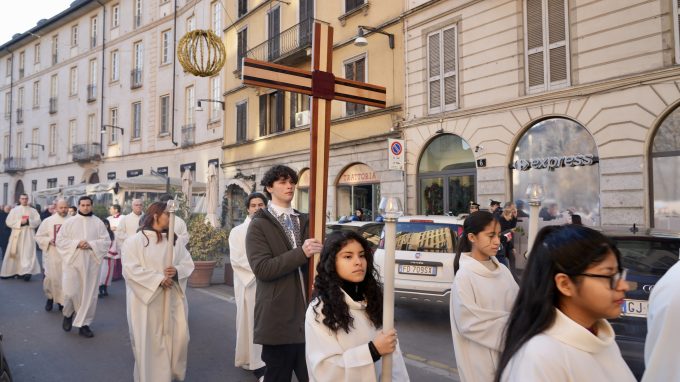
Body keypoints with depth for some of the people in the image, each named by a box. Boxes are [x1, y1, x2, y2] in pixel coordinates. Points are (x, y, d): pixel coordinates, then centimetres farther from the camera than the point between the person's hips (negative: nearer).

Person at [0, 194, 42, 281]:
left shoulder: (33, 210, 8)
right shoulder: (14, 210, 7)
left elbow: (38, 221, 0)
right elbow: (8, 222, -1)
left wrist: (28, 221, -15)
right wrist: (20, 222, -13)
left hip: (28, 235, -1)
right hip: (17, 234, 1)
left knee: (28, 253, -9)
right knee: (15, 253, 4)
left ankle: (27, 272, -15)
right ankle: (12, 271, 14)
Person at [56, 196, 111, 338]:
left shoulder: (98, 223, 4)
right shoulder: (69, 221, 3)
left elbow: (106, 241, 1)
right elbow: (60, 240, 0)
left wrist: (91, 244, -14)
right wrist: (76, 243, -14)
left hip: (91, 263, 1)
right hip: (73, 261, -1)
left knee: (89, 293, 2)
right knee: (70, 292, -3)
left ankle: (84, 324, 13)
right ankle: (68, 314, 28)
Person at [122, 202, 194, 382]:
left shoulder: (177, 240, 10)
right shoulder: (135, 240, -6)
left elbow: (188, 263, 8)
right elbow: (130, 269, -13)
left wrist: (177, 270, -14)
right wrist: (158, 279, -17)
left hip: (173, 298, 5)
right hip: (147, 299, -4)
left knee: (179, 336, 5)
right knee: (149, 341, 3)